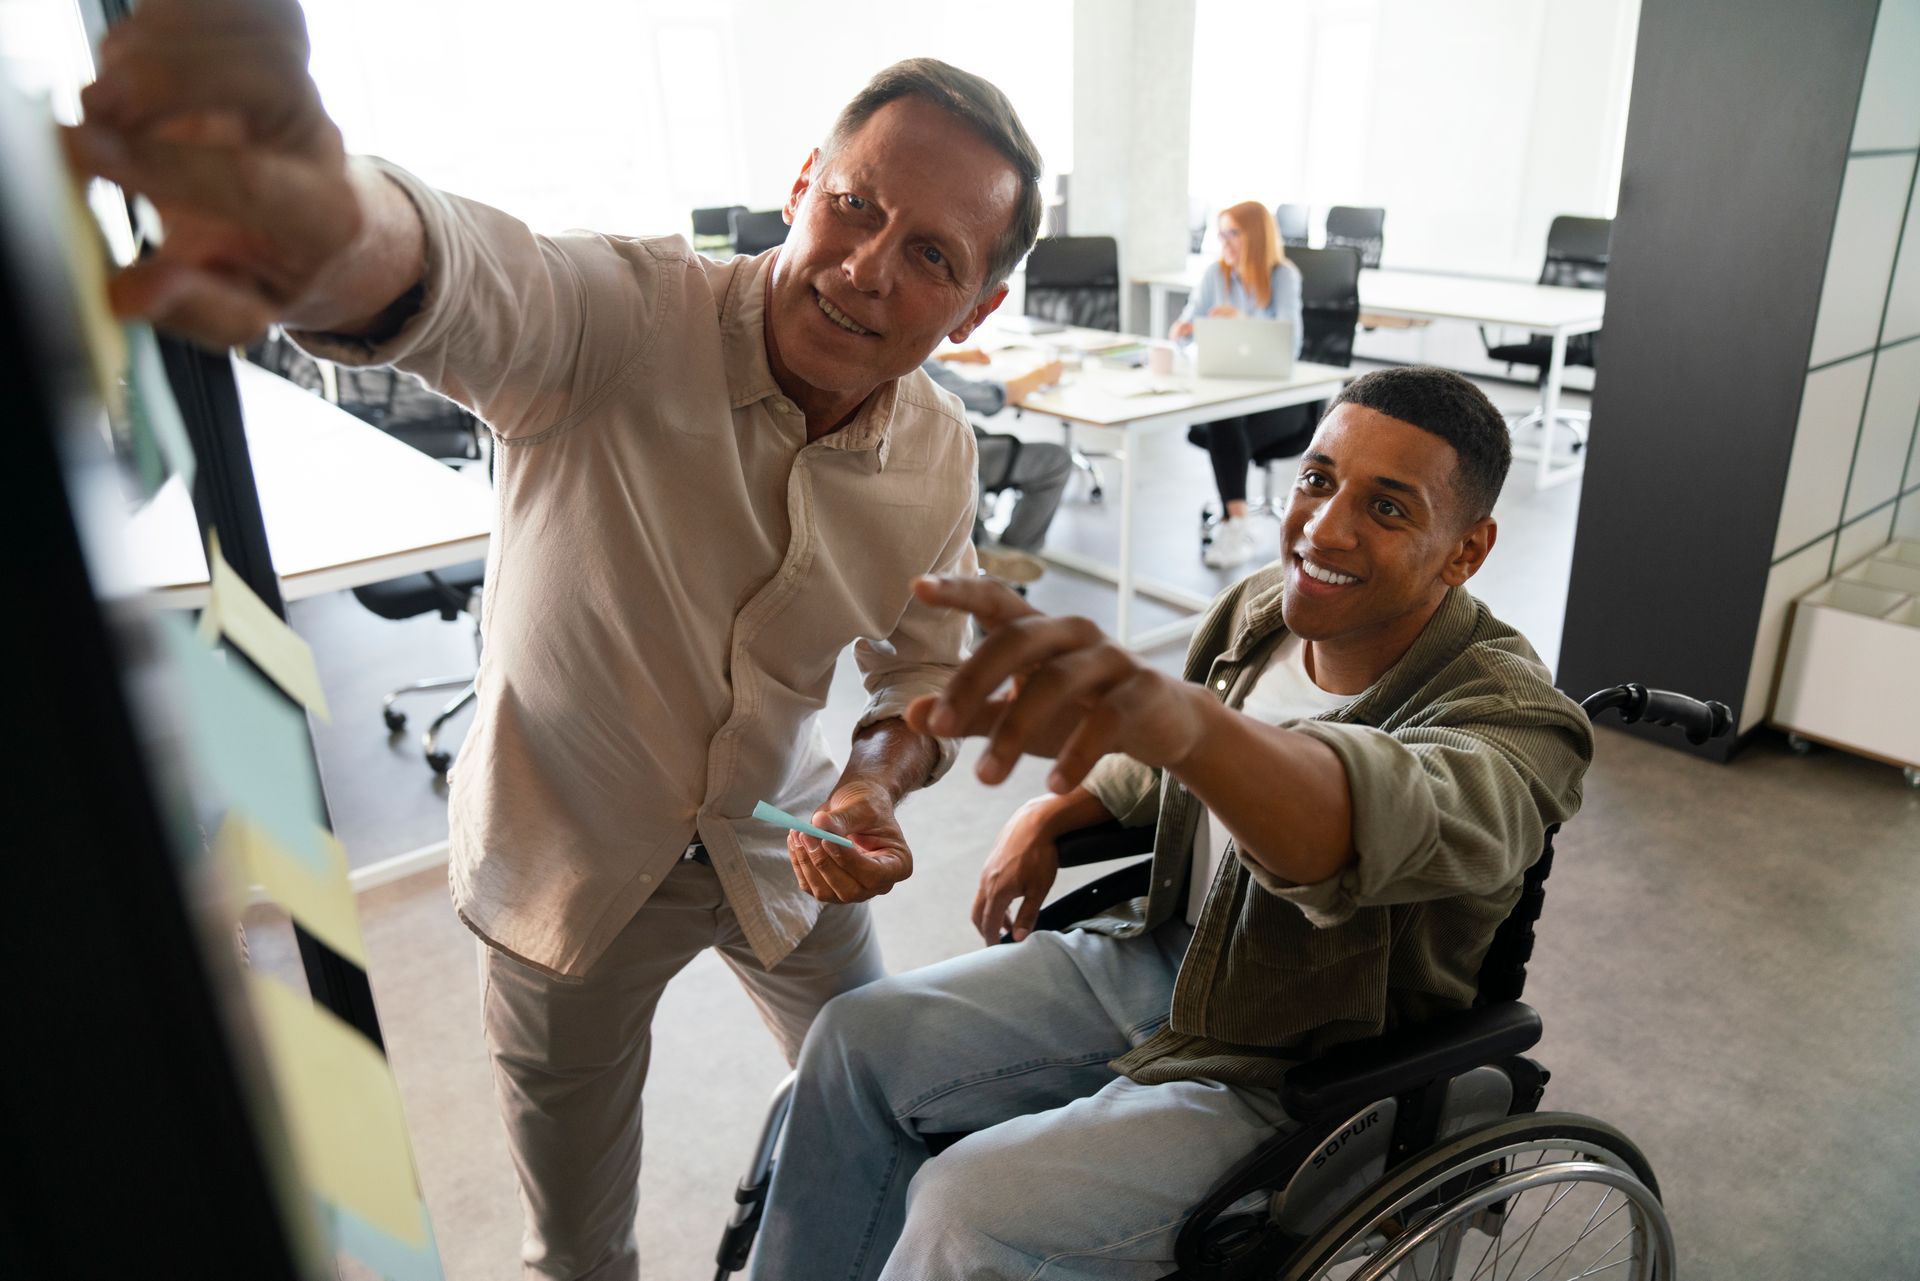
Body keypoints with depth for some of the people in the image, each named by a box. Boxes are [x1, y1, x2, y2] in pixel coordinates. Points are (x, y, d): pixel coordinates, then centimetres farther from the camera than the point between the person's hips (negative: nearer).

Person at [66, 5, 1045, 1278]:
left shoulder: (941, 456, -12)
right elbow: (446, 280, -49)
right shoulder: (627, 322, -26)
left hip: (781, 850, 3)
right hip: (571, 853, -3)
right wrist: (328, 223, -73)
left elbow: (929, 666, 2)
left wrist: (878, 783, -19)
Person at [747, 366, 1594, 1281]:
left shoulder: (1511, 720, -25)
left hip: (1289, 1073, -6)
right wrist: (1045, 816, 2)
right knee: (861, 1039, -1)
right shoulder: (1266, 608, -4)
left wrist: (1171, 711, -69)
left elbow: (1385, 815, -51)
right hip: (1166, 957, 7)